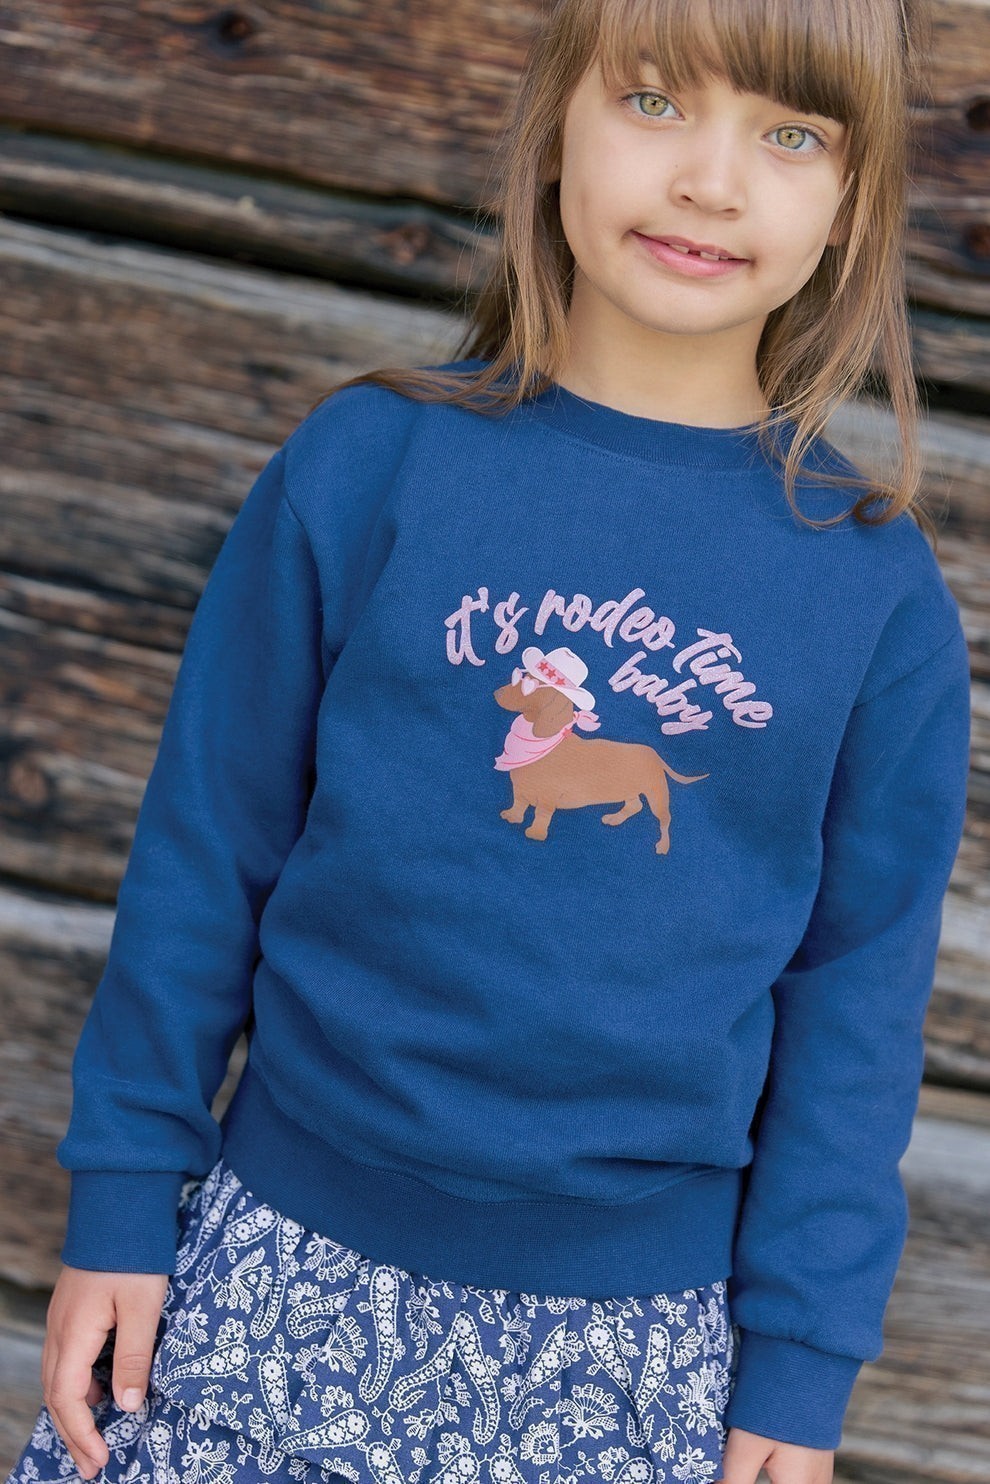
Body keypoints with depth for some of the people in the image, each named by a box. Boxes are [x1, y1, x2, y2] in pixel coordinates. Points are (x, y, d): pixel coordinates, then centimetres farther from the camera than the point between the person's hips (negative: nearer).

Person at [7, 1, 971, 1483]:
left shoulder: (880, 587, -4)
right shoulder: (369, 463, -7)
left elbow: (857, 992, 1)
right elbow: (206, 848, 0)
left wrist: (802, 1360, 0)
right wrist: (122, 1197, 2)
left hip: (639, 1333, 1)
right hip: (291, 1264, 0)